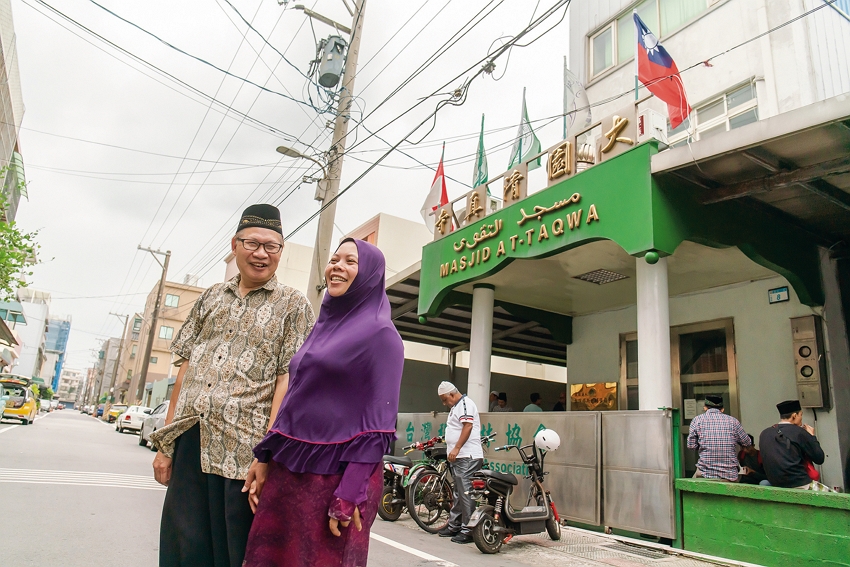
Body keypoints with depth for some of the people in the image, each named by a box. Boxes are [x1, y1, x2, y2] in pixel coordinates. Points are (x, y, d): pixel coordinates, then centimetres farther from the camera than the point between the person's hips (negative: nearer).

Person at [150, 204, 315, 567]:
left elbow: (287, 378, -7)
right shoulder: (211, 298, 15)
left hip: (241, 450, -4)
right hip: (188, 444, 4)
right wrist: (165, 444, 12)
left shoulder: (293, 305, 1)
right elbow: (186, 368, 15)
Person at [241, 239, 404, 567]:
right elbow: (295, 398, 15)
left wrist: (349, 495, -18)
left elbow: (377, 426, -14)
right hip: (287, 470, 7)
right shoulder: (324, 325, 13)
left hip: (336, 477, -7)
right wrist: (264, 457, 11)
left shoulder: (380, 335, -10)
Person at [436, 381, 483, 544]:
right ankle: (454, 526, 25)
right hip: (458, 457, 11)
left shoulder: (465, 403, -10)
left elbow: (468, 427, -21)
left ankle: (468, 530, -4)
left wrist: (456, 449, -24)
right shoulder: (455, 407, 22)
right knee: (458, 494, 17)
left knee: (466, 494, -9)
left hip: (467, 457, -11)